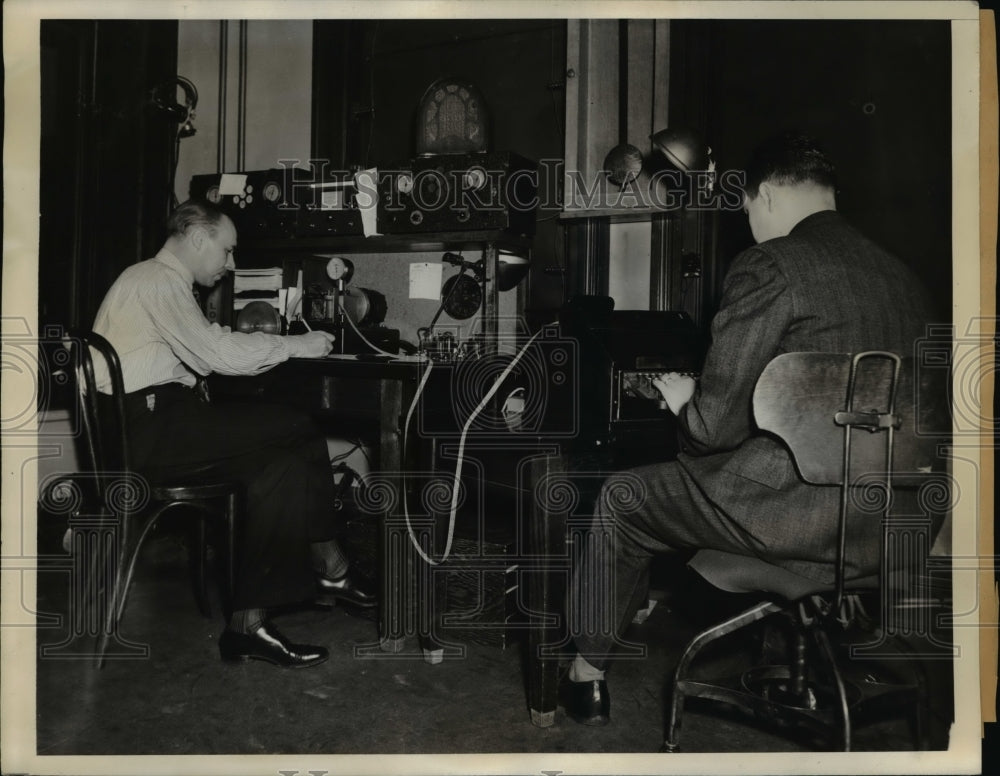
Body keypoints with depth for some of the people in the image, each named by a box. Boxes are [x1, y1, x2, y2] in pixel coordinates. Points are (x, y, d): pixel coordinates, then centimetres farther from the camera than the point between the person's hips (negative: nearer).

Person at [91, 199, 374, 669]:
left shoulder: (162, 283, 24)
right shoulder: (156, 280, -7)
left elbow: (208, 352, 17)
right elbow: (217, 353, -14)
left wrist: (283, 345, 7)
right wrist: (296, 346, -5)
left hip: (159, 427, 10)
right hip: (147, 428, -10)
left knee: (285, 466, -6)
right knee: (297, 431, -15)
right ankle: (327, 567, -3)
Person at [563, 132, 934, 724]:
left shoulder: (769, 266, -14)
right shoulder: (903, 278, 8)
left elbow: (717, 424, -15)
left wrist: (683, 402, 8)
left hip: (795, 518, -8)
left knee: (620, 500, 16)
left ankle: (590, 668, 31)